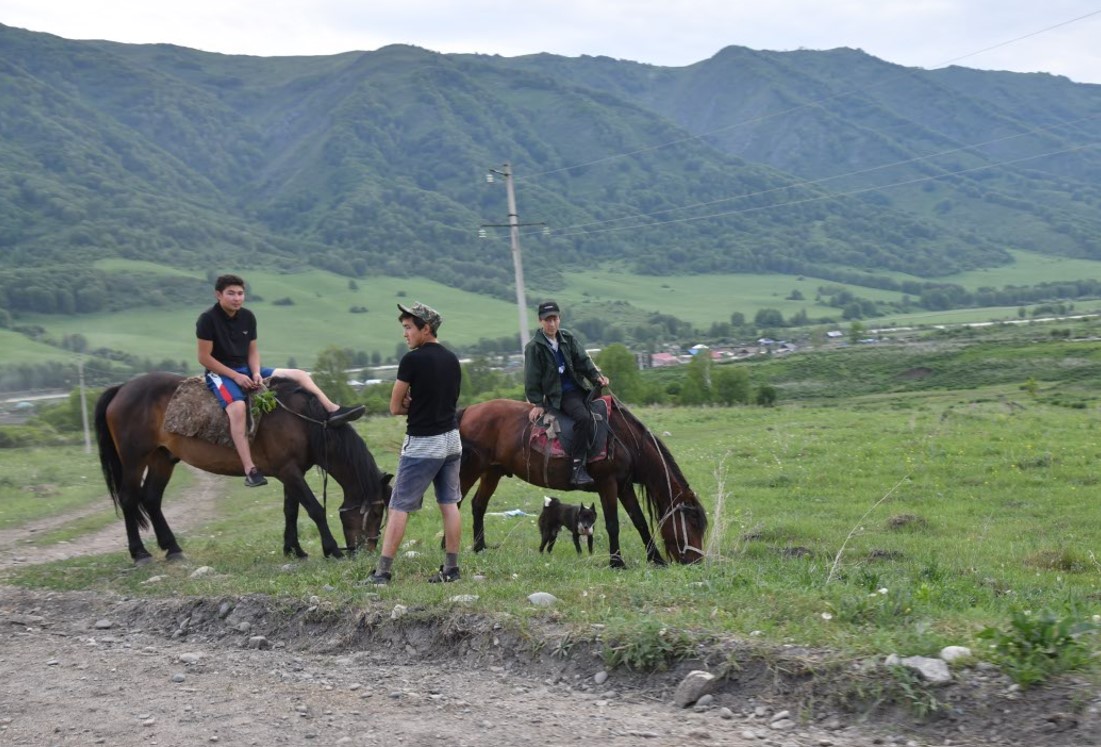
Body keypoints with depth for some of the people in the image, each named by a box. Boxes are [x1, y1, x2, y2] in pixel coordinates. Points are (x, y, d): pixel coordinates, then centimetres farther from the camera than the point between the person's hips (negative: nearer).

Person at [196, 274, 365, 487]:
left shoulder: (248, 317, 6)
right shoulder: (208, 319, -12)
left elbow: (253, 351, 12)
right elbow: (204, 357, -14)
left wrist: (256, 374, -9)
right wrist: (236, 376, -18)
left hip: (246, 370, 7)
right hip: (219, 373, -7)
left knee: (299, 375, -2)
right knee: (237, 407, -37)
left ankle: (333, 410, -8)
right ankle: (250, 470, -39)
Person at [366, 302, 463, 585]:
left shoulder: (413, 360, -14)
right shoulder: (452, 359, 8)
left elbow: (395, 407, -8)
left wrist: (410, 405, 9)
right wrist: (419, 405, 4)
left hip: (422, 444, -7)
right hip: (451, 439, 7)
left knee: (399, 507, -2)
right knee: (449, 504, 10)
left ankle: (383, 571, -2)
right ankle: (451, 569, 11)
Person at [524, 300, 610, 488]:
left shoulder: (568, 338, 9)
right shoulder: (534, 347, -5)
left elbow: (583, 361, 5)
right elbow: (532, 379, -5)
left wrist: (597, 376, -11)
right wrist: (538, 403, -9)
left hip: (578, 388, 7)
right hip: (558, 395, -7)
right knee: (583, 417, -30)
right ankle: (577, 468, -31)